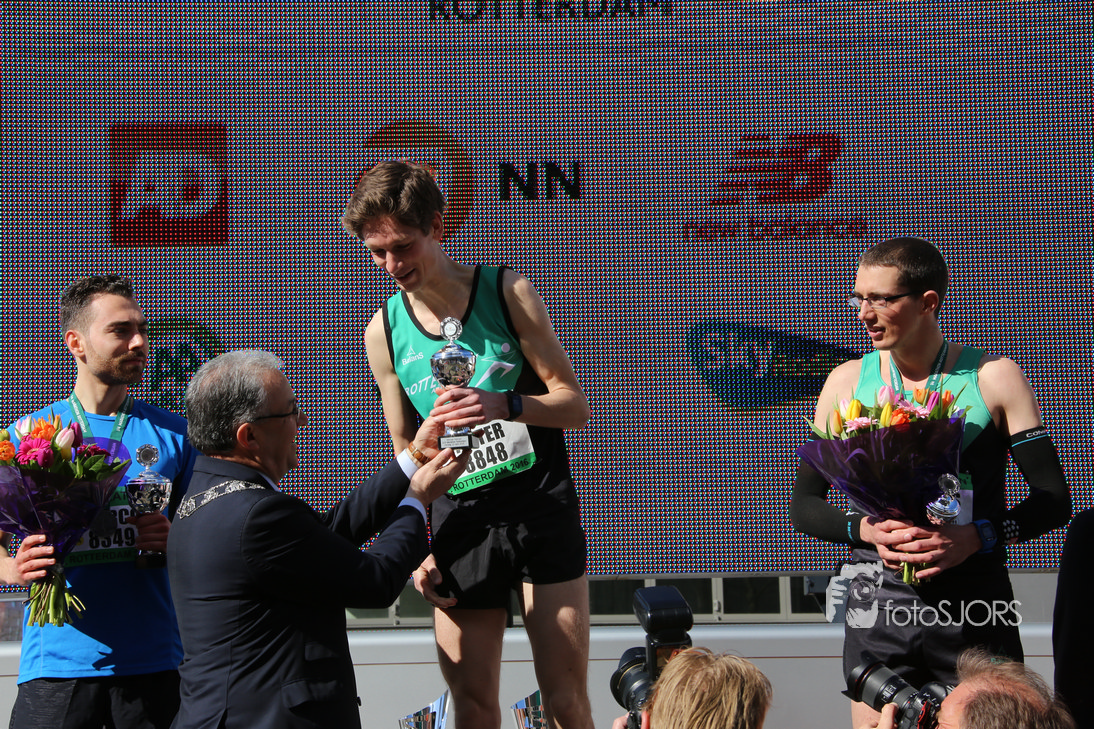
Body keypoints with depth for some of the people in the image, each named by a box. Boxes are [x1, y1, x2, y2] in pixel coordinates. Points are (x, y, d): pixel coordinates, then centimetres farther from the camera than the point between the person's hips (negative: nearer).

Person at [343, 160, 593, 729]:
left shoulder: (507, 293, -3)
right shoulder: (383, 331, 4)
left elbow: (575, 406, -3)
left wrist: (506, 406, -22)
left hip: (541, 506, -2)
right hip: (459, 520, 2)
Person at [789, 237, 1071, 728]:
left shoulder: (994, 378, 1)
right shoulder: (848, 381, 7)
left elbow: (1054, 500, 1)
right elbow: (804, 505, 9)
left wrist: (975, 538, -16)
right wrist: (864, 529, -11)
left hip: (974, 604, -1)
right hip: (877, 608, 1)